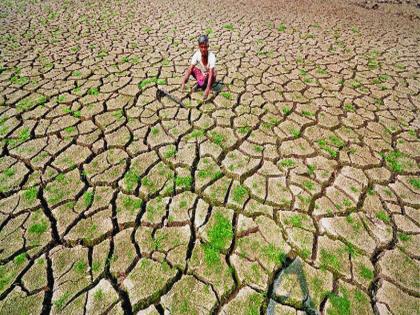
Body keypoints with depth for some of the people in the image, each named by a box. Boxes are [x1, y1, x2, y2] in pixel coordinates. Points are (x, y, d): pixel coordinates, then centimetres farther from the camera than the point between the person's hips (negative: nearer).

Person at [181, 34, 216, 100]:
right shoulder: (197, 54, -21)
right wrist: (183, 83, -42)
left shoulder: (211, 56, -29)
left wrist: (207, 89, -52)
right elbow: (190, 69, -28)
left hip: (209, 77, -3)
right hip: (201, 75, 3)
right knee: (192, 69, -23)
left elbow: (211, 73, -40)